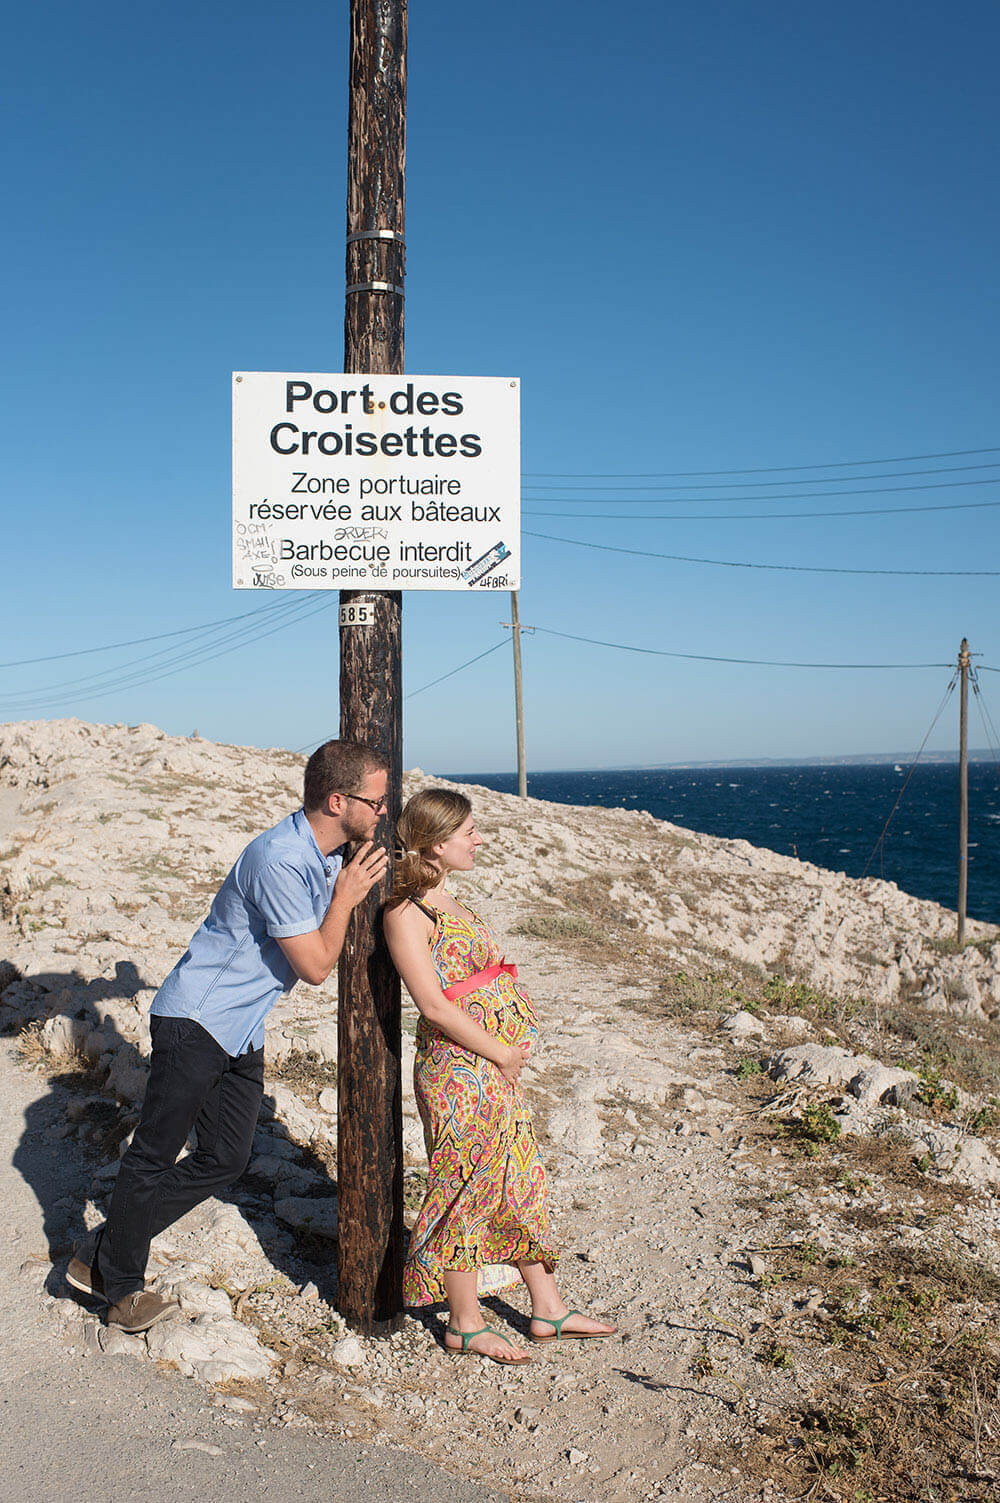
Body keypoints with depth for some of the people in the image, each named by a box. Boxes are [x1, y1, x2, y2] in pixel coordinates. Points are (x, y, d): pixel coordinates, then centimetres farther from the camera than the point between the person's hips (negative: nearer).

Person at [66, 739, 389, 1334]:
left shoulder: (330, 855, 3)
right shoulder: (279, 859, -26)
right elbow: (315, 965, -20)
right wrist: (345, 897, -11)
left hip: (243, 1032, 9)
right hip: (196, 1021, -9)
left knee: (226, 1158, 9)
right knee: (156, 1152, 5)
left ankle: (102, 1257, 23)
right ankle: (121, 1284, 25)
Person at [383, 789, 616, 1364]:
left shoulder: (450, 902, 13)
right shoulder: (406, 913, -15)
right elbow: (433, 1004, -19)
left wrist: (514, 1047, 4)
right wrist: (501, 1052, -13)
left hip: (499, 1066, 9)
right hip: (458, 1071, -9)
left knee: (522, 1184, 15)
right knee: (467, 1189, 3)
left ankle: (550, 1309, 28)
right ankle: (466, 1324, 19)